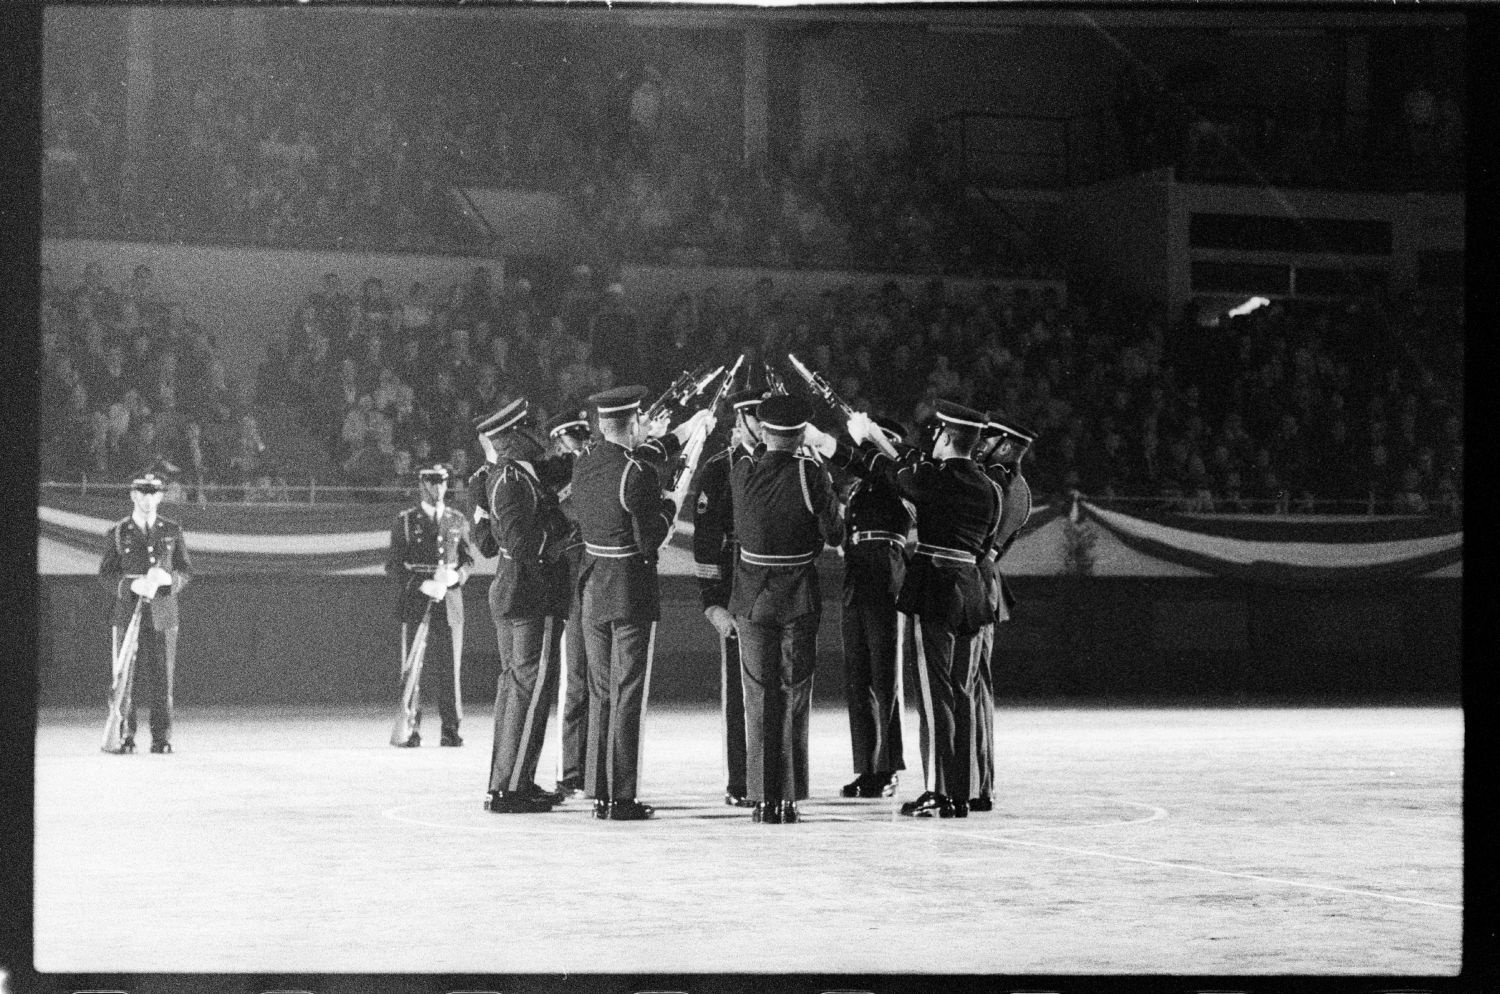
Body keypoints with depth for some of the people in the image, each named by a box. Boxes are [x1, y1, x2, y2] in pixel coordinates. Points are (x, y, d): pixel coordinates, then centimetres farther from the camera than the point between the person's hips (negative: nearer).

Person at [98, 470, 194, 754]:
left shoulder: (173, 531, 10)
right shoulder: (117, 533, 6)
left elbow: (186, 570, 9)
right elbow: (105, 574, 2)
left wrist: (167, 578, -13)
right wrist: (132, 585, -16)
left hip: (163, 613, 1)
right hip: (127, 611, -1)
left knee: (161, 676, -2)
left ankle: (162, 737, 3)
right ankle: (125, 736, 4)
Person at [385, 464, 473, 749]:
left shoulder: (457, 521, 12)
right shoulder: (405, 522, 3)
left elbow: (467, 560, 17)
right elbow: (393, 565, 0)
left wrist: (455, 577, -6)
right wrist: (423, 584, -14)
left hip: (449, 602, 2)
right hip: (414, 603, -2)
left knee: (450, 669, 0)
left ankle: (451, 731, 6)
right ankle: (411, 731, 2)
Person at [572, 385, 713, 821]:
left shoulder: (583, 466, 4)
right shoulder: (638, 474, -18)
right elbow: (650, 541, -18)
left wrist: (672, 438, 32)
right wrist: (669, 505, 1)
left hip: (594, 588, 7)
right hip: (633, 590, -7)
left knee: (600, 691, 15)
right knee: (629, 693, -1)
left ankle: (600, 793, 19)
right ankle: (622, 797, 0)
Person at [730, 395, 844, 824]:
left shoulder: (742, 471, -6)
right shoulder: (811, 473, -12)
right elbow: (834, 534, -8)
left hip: (752, 599, 1)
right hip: (800, 599, -1)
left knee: (758, 697, 9)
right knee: (795, 698, 7)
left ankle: (763, 799, 7)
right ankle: (789, 799, 5)